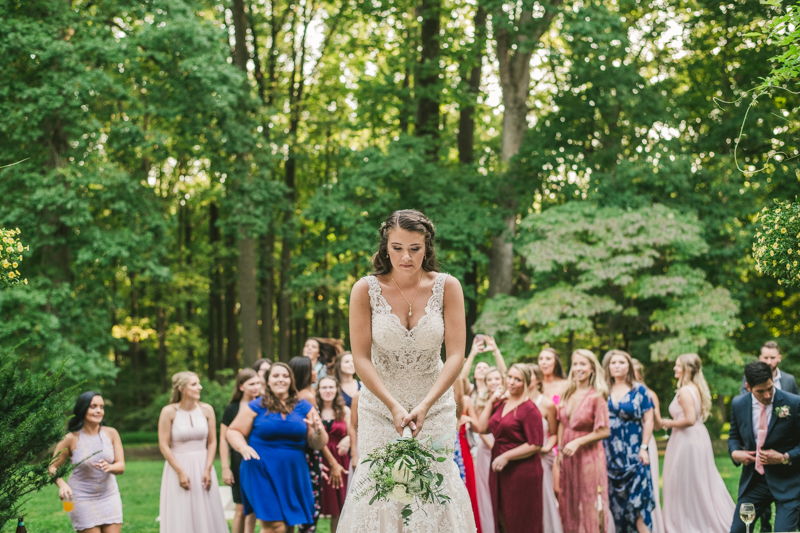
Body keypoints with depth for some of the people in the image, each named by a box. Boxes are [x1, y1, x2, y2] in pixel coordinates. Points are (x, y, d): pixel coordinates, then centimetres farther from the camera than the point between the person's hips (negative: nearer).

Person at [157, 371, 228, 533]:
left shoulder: (206, 409, 0)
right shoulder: (169, 412, -8)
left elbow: (212, 442, 3)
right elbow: (163, 445, -8)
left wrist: (207, 469, -7)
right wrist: (180, 472, -12)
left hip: (202, 467, 3)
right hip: (178, 465, -3)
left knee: (206, 514, 5)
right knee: (180, 517, -1)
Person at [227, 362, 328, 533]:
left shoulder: (304, 407, 8)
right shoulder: (256, 407, 3)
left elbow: (318, 444, 7)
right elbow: (233, 431, 5)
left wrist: (318, 432, -15)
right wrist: (243, 447, -15)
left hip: (294, 475, 3)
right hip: (263, 474, -3)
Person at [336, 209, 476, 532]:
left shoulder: (447, 287, -8)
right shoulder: (366, 290, -10)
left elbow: (456, 356, -11)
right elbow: (361, 359, -10)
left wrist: (425, 406, -22)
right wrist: (394, 406, -21)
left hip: (435, 405, 0)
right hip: (380, 405, 0)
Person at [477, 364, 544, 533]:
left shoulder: (529, 409, -12)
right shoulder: (500, 403, 11)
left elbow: (535, 445, -17)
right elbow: (482, 428, 6)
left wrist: (506, 457, -17)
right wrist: (491, 402, 3)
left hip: (522, 471, -7)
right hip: (499, 469, 7)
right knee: (503, 518, 11)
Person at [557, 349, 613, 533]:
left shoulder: (597, 397, -13)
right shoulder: (568, 394, 5)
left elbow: (604, 432, -15)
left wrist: (577, 442, -19)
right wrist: (560, 450, 4)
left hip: (588, 455, -6)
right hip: (568, 456, 6)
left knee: (589, 506, 2)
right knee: (570, 505, 12)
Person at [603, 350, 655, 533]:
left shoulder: (639, 390, 1)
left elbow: (648, 420, -2)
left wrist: (644, 448, -10)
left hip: (633, 452, -3)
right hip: (610, 452, 3)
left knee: (636, 498, -8)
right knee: (615, 501, 5)